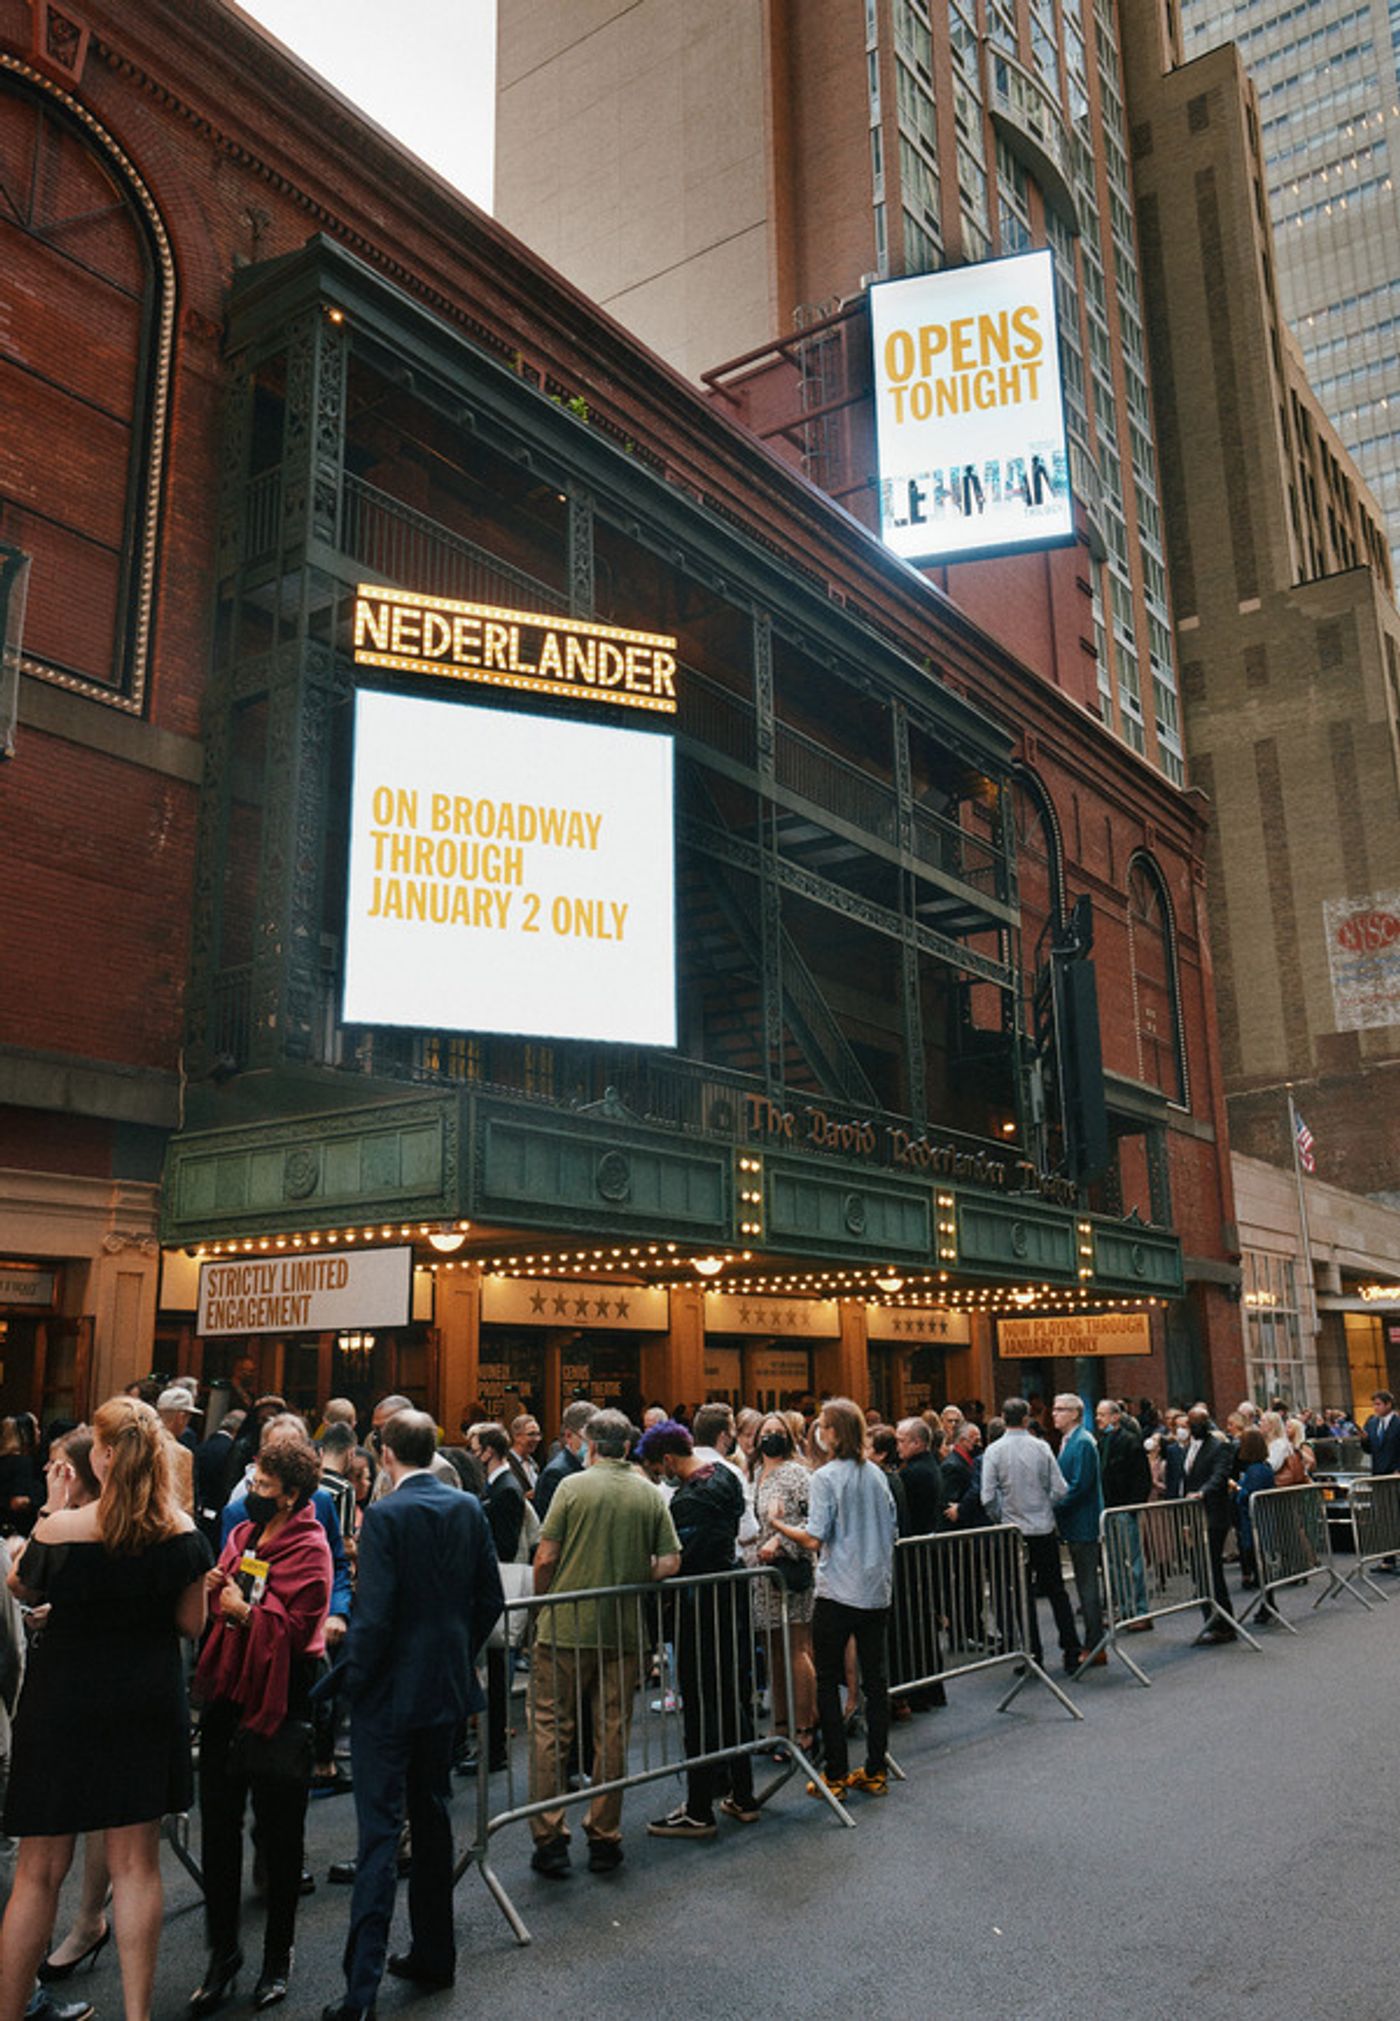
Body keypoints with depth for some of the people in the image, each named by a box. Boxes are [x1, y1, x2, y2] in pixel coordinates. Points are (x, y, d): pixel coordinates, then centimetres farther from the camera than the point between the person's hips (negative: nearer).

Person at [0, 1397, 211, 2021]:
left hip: (64, 1705, -3)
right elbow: (191, 1623, 0)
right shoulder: (184, 1533, -11)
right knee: (136, 1863, 13)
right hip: (149, 1706, 3)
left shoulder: (60, 1530, -19)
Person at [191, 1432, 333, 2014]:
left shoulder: (309, 1548, -12)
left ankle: (278, 1955, 25)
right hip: (227, 1693, 6)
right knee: (218, 1828, 11)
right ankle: (222, 1950, 27)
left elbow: (299, 1629, -18)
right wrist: (211, 1589, -4)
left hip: (280, 1703, -6)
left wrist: (245, 1611, -18)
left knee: (279, 1835, 8)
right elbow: (221, 1606, 16)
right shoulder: (241, 1534, 9)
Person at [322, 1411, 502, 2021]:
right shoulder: (468, 1508, -1)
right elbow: (490, 1599, 5)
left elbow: (373, 1612, -20)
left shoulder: (386, 1514, -18)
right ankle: (433, 1953, 30)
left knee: (380, 1833, 0)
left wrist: (352, 1676, -6)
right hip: (447, 1688, 6)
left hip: (390, 1695, -6)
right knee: (432, 1816, 19)